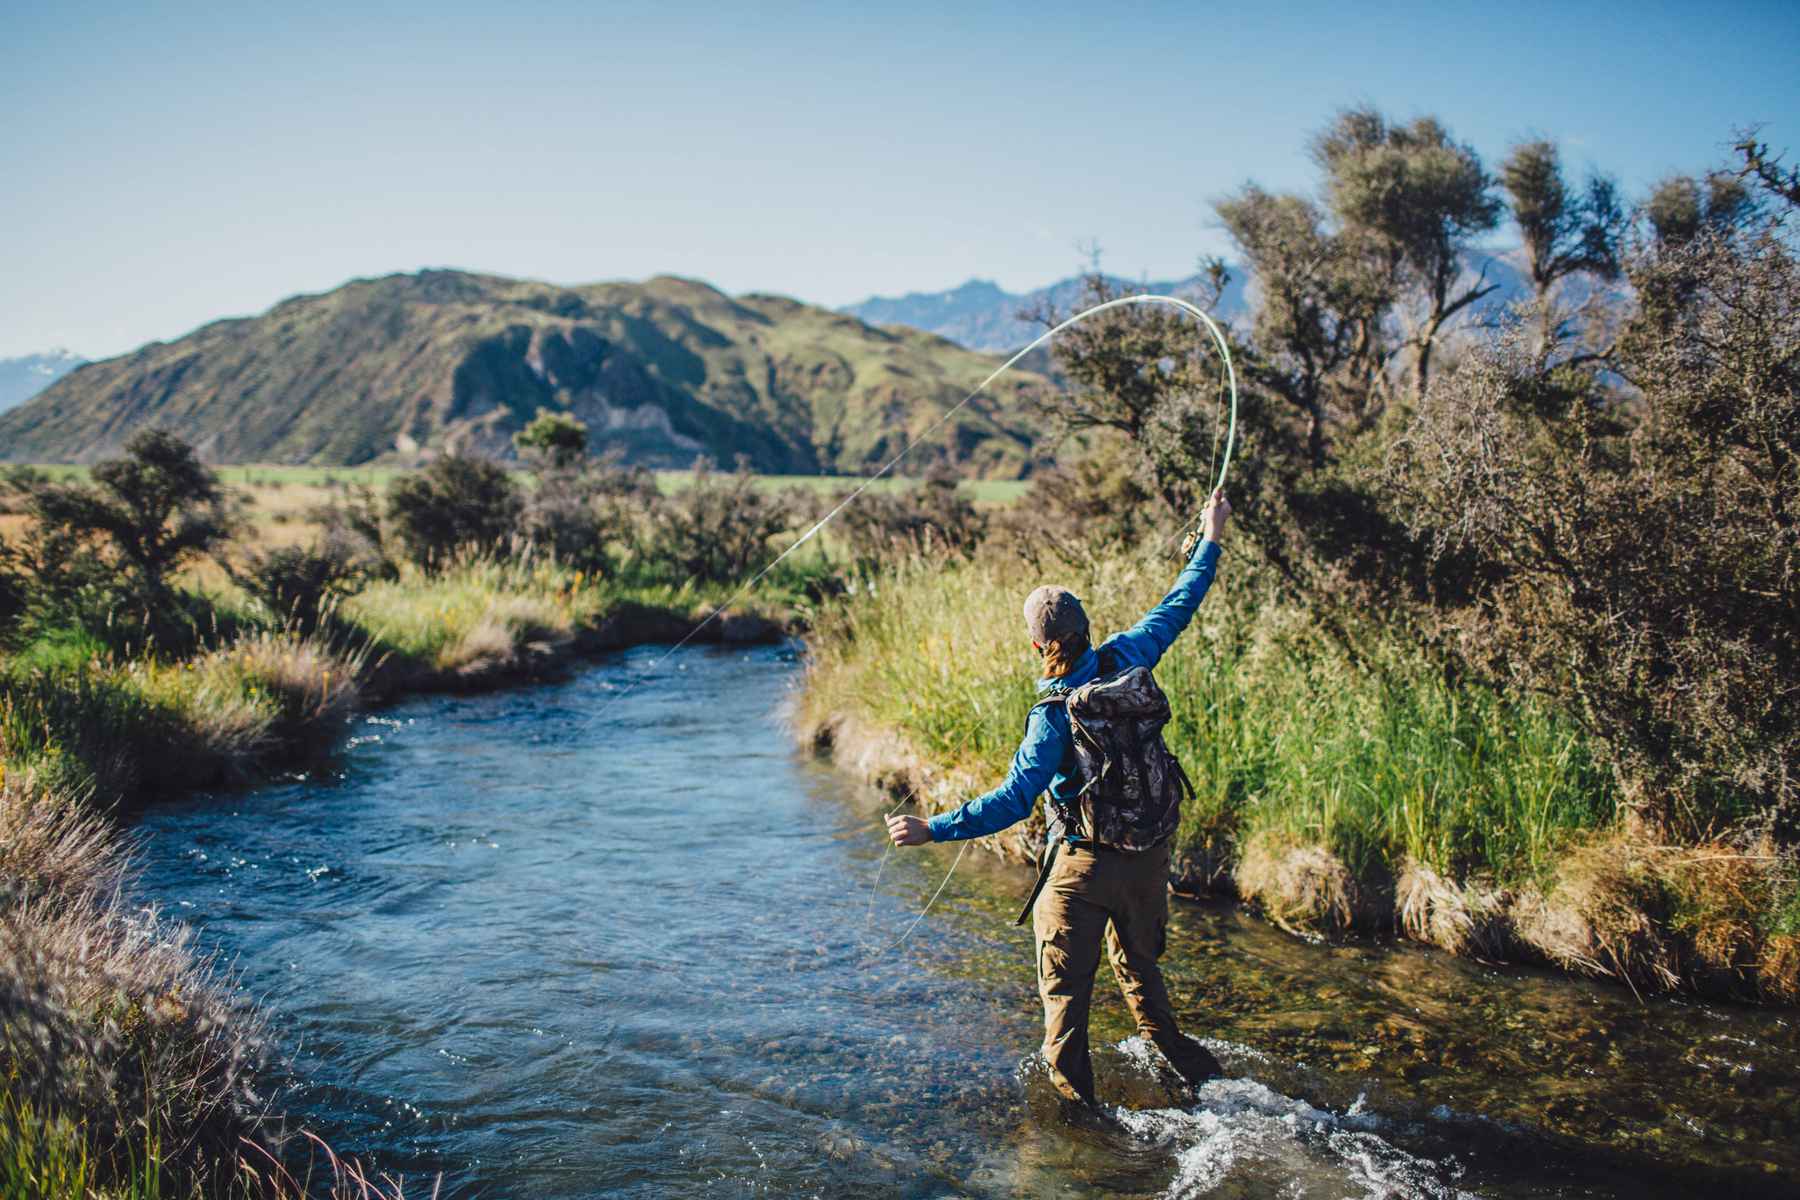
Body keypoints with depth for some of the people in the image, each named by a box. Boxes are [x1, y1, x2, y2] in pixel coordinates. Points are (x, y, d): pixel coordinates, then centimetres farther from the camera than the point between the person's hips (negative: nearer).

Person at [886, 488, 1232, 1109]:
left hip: (1084, 864, -6)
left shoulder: (1053, 718, -24)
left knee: (1065, 986, 8)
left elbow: (1012, 801, -27)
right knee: (1139, 965, 26)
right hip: (1149, 855, 6)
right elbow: (1178, 605, 4)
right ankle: (1189, 1064, 37)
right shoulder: (1124, 660, -11)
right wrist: (1211, 536, 17)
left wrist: (932, 829, -25)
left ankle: (1074, 1096, 13)